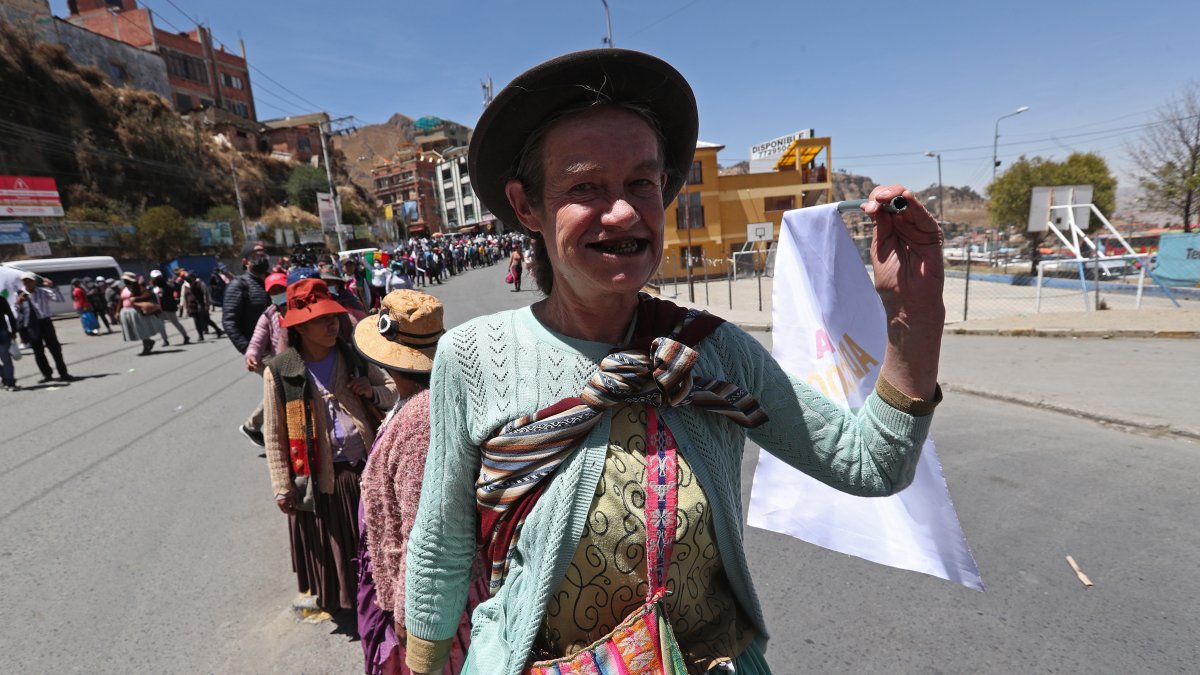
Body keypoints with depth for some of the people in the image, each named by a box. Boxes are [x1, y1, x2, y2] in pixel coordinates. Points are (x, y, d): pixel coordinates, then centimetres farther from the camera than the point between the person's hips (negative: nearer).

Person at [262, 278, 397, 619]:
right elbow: (274, 435, -5)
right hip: (319, 475, -2)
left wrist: (373, 392, -13)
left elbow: (392, 391, 10)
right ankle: (327, 594, 45)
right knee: (326, 543, 17)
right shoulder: (280, 371, -10)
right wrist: (282, 487, -4)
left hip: (364, 466, 3)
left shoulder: (353, 358, 0)